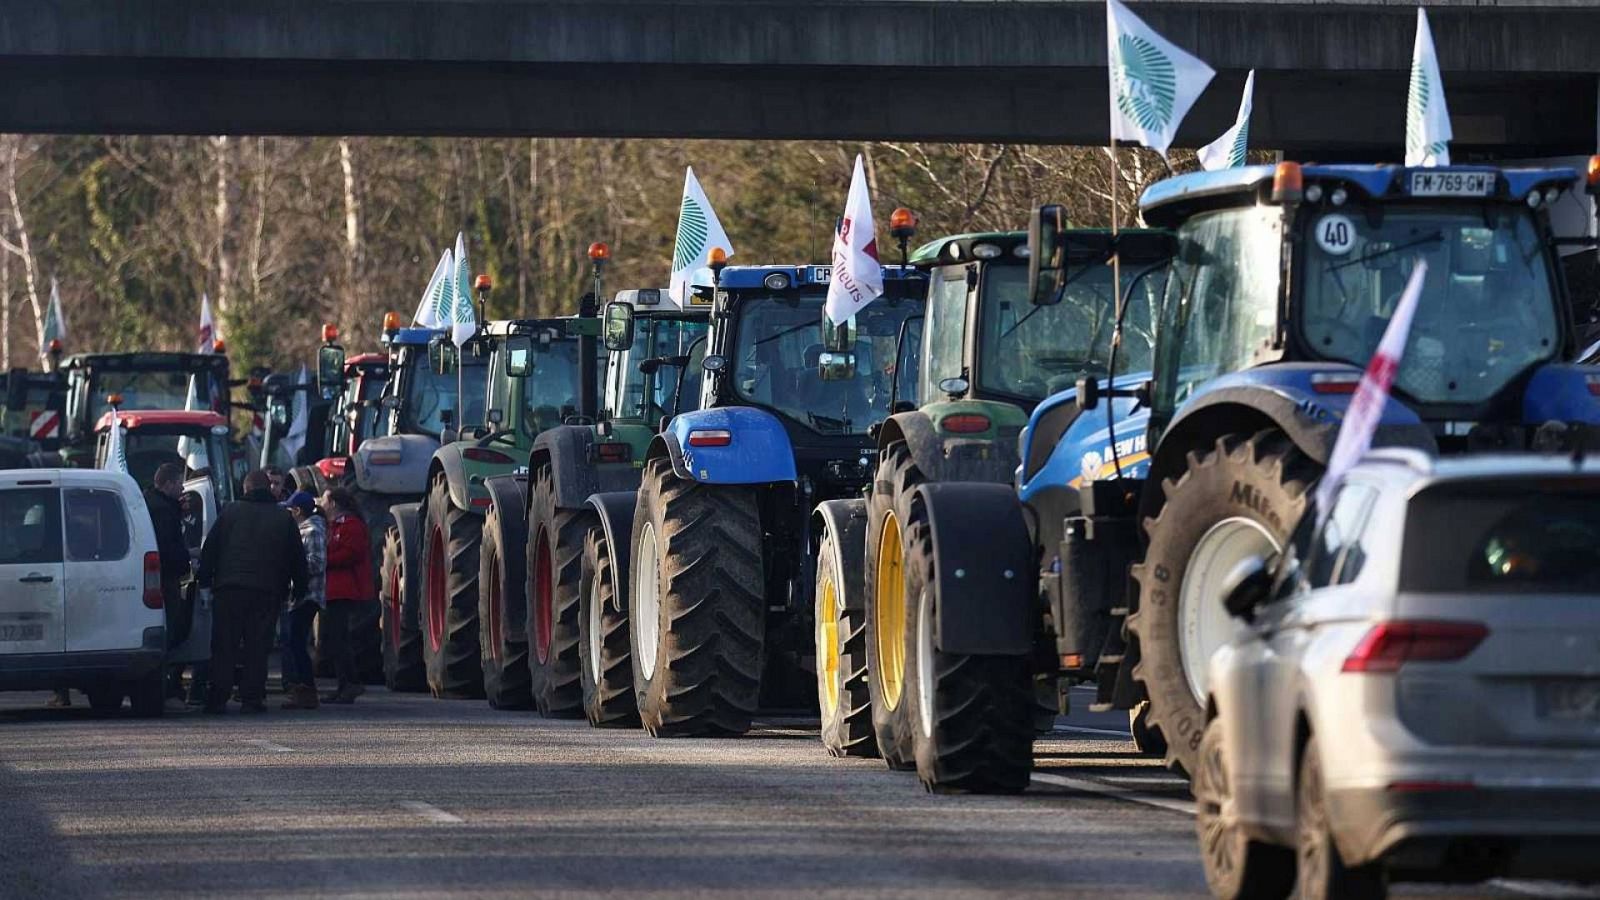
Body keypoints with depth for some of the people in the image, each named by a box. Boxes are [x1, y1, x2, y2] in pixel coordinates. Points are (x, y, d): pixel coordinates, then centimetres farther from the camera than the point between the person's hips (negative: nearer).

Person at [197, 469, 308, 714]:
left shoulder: (230, 512, 6)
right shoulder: (284, 518, 9)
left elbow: (209, 549, 4)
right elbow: (297, 557, 11)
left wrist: (204, 579, 9)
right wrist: (299, 590, 17)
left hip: (229, 590, -1)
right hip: (268, 592, 1)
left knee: (223, 647, 2)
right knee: (257, 647, 3)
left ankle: (218, 697, -3)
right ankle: (252, 698, -2)